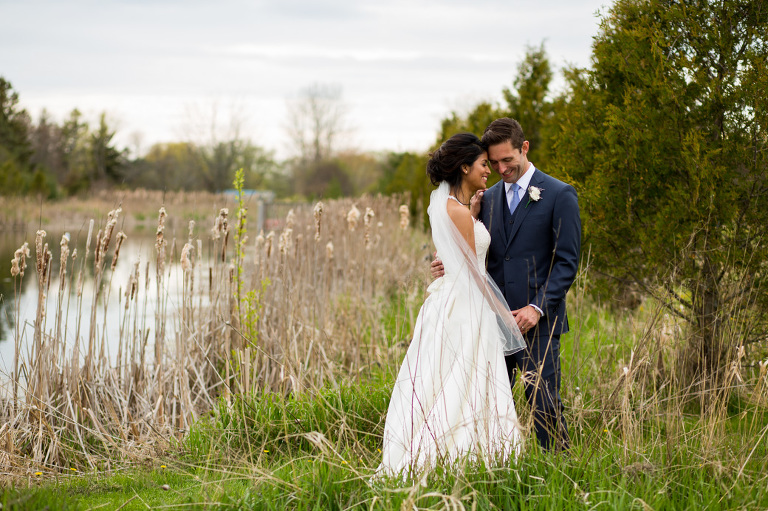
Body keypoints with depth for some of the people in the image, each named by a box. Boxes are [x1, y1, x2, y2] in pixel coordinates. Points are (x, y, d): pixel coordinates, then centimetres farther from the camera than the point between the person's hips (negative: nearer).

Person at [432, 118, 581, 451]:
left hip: (537, 322, -5)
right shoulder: (487, 198, 15)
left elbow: (567, 262, -5)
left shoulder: (559, 195, -2)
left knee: (544, 405, -6)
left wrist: (538, 308, -15)